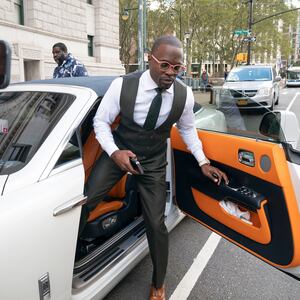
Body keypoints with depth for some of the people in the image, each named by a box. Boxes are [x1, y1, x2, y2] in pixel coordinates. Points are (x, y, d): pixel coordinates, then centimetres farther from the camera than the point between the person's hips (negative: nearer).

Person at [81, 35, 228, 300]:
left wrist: (203, 162, 1)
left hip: (154, 161, 1)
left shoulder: (184, 95, -15)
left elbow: (187, 129, 4)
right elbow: (101, 121, -9)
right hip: (120, 151, 0)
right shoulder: (123, 85, -21)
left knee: (156, 224, 2)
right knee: (84, 200, -19)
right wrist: (114, 152, -25)